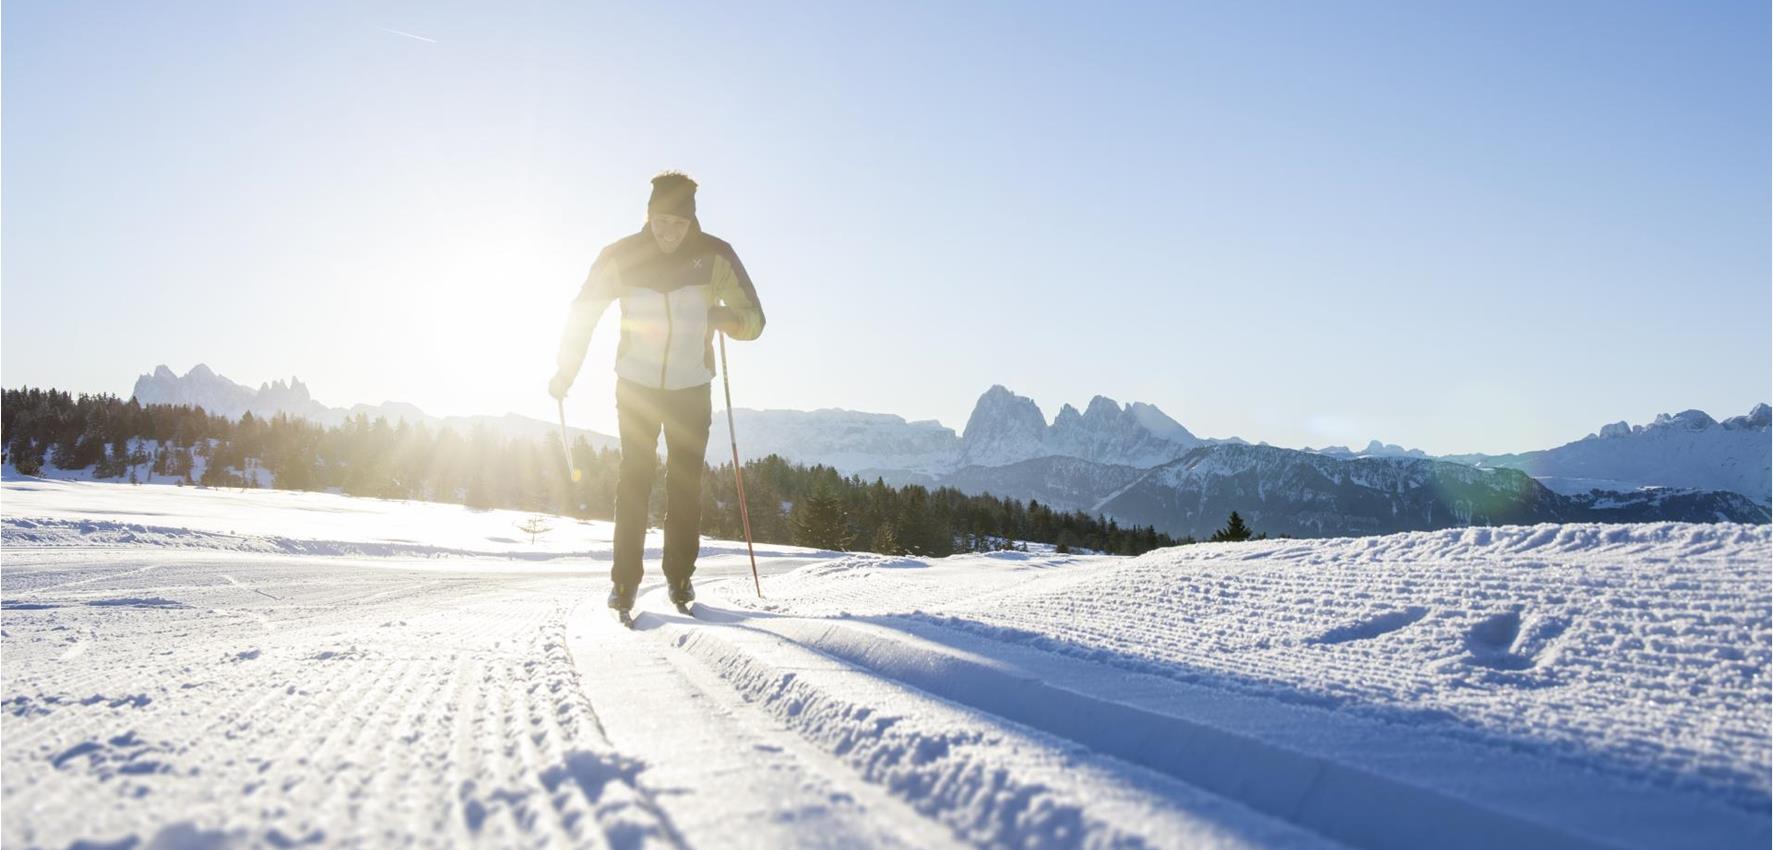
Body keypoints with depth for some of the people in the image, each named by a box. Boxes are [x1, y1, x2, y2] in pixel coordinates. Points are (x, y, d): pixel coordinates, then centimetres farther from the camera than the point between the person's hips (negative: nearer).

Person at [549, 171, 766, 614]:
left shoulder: (715, 256, -8)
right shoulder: (621, 256, -6)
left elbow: (754, 319, -7)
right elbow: (582, 312, 4)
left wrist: (729, 318, -29)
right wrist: (566, 371, 0)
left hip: (691, 390, 0)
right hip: (636, 386, 0)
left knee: (686, 482, 2)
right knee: (634, 478, -5)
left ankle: (680, 574, 16)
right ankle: (625, 578, 2)